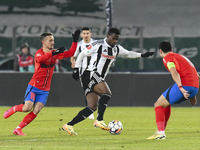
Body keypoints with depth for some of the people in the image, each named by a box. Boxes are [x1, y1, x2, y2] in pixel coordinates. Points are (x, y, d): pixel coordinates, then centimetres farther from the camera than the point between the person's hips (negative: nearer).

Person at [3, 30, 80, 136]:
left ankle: (18, 129, 1)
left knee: (36, 111, -9)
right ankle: (13, 109, 16)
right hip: (34, 87, -4)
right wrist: (53, 53, -49)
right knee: (27, 108, -16)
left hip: (45, 90, 4)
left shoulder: (55, 53, 6)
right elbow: (40, 59, -36)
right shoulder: (39, 53, -11)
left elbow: (70, 53, 4)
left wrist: (75, 41, -9)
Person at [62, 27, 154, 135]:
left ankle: (69, 125, 2)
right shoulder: (98, 45, -8)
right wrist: (76, 68, -6)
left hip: (99, 78, 8)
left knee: (92, 107, 0)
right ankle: (99, 120, -27)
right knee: (106, 93, -27)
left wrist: (142, 55, 19)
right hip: (91, 74, -8)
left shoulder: (117, 48, 12)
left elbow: (128, 54, 30)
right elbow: (82, 54, 0)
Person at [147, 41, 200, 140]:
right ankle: (161, 131, 23)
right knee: (166, 103, 26)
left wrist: (181, 88, -27)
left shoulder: (168, 58, 3)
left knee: (158, 105, 0)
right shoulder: (180, 56, 30)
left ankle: (160, 133, -14)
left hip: (184, 84, -8)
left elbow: (174, 73, -16)